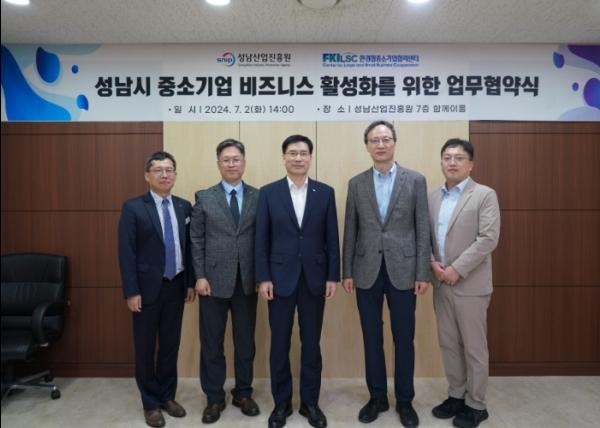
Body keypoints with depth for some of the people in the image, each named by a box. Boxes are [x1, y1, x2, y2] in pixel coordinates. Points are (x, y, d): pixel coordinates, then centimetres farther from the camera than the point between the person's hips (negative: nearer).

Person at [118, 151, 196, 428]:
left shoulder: (184, 207, 4)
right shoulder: (133, 208, -7)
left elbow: (188, 247, 7)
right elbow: (126, 252, -10)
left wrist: (190, 282, 6)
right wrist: (131, 291, -13)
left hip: (176, 287, 4)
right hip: (148, 288, -3)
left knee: (171, 345, 14)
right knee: (146, 348, 10)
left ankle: (168, 396, 32)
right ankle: (150, 403, 26)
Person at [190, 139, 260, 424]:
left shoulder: (258, 197, 3)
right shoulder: (204, 197, 2)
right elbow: (196, 240, 0)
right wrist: (200, 276, -6)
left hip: (247, 280, 1)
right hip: (214, 279, 0)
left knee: (245, 341, 12)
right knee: (212, 343, 9)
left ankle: (243, 393, 31)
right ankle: (214, 398, 26)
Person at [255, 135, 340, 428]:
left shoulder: (325, 192, 3)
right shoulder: (268, 193, 1)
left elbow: (332, 238, 3)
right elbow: (261, 240, -1)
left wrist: (333, 276, -1)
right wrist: (263, 278, -6)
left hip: (315, 278, 1)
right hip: (280, 278, 0)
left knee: (311, 343, 11)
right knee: (279, 343, 9)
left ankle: (310, 402, 28)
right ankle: (281, 402, 27)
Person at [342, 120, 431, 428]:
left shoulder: (415, 180, 1)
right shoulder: (356, 183, 6)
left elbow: (423, 230, -1)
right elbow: (350, 231, 6)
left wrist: (423, 273, -5)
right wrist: (347, 272, 3)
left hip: (402, 270, -1)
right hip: (367, 271, 2)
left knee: (403, 339, 9)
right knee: (372, 338, 11)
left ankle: (404, 400, 27)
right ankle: (377, 397, 28)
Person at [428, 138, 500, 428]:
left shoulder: (485, 195, -5)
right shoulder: (432, 197, 10)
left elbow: (488, 238, -14)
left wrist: (456, 269, -17)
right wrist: (433, 263, -7)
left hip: (470, 284, -5)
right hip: (441, 283, 5)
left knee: (474, 347, 6)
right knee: (448, 344, 14)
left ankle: (476, 405, 22)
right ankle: (456, 396, 30)